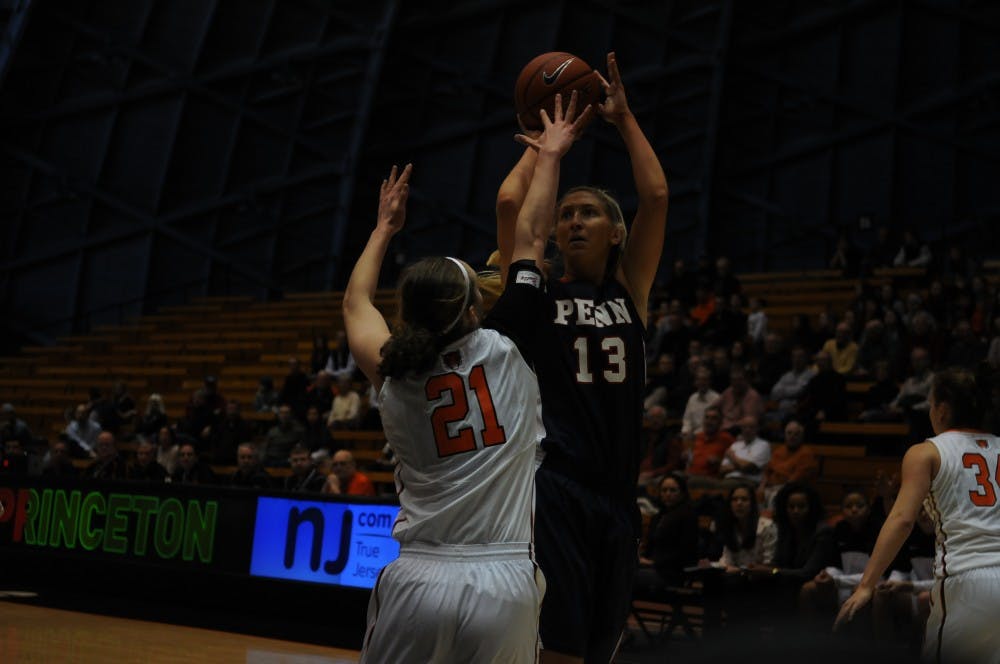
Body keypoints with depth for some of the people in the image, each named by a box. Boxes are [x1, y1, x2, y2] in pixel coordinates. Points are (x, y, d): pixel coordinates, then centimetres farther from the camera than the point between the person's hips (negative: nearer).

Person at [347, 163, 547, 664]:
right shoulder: (508, 354, -4)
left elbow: (355, 302, 24)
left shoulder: (392, 374, 2)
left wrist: (385, 226, 36)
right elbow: (528, 240, 8)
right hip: (506, 582, -1)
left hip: (419, 580, 2)